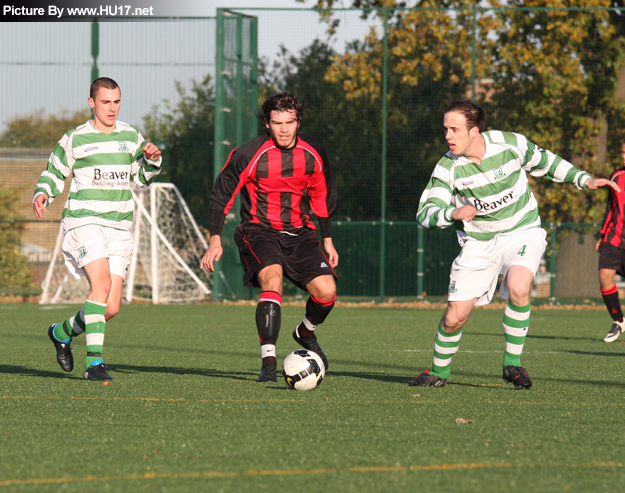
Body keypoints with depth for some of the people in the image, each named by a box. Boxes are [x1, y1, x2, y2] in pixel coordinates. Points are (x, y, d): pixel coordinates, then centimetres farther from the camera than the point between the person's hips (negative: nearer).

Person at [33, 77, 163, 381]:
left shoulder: (131, 136, 13)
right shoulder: (74, 139, 1)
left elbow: (141, 178, 23)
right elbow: (54, 174, 11)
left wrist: (153, 161, 3)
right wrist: (42, 195, -9)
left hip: (119, 228, 5)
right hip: (84, 222, -5)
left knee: (111, 308, -2)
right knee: (101, 282, -27)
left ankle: (62, 332, 27)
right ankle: (94, 363, -24)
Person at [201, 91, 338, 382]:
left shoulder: (313, 155, -1)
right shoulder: (248, 155, -13)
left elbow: (322, 197, 15)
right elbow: (221, 196, -4)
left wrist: (328, 242, 16)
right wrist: (215, 240, -11)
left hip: (298, 232, 4)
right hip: (259, 230, -4)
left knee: (326, 291, -13)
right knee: (272, 280, -32)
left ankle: (306, 334, 22)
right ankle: (268, 362, -31)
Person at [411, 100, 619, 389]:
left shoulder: (510, 144, -14)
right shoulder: (448, 168, -15)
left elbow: (544, 162, 7)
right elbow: (425, 213, -18)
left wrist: (585, 180, 4)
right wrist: (451, 214, -38)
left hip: (522, 232, -1)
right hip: (479, 242, 1)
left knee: (518, 288, -30)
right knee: (455, 316, -5)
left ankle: (513, 364, -12)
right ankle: (438, 372, 24)